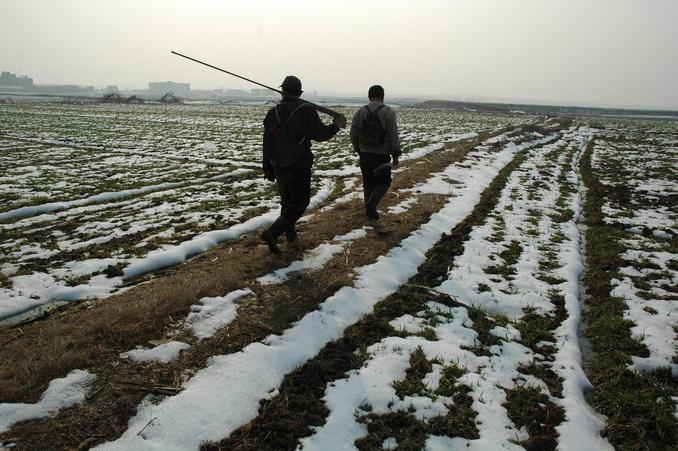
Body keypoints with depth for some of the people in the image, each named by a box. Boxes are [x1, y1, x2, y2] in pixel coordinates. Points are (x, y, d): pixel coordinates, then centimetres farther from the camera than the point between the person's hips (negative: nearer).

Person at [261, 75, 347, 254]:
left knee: (287, 199, 21)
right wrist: (335, 125, 5)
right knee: (300, 202, 2)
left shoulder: (273, 112, 4)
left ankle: (290, 233, 31)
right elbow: (320, 134, -13)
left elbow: (267, 143, 6)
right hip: (299, 165, -5)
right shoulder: (306, 110, -12)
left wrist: (268, 168, 13)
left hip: (279, 165, 5)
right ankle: (272, 233, -13)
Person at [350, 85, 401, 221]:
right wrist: (396, 155, -3)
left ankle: (370, 211, 19)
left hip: (364, 154, 3)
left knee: (368, 182, 15)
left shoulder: (359, 112, 1)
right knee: (384, 181, 13)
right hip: (382, 155, -3)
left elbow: (353, 135, 5)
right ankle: (371, 203, -7)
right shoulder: (388, 112, -9)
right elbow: (393, 136, -11)